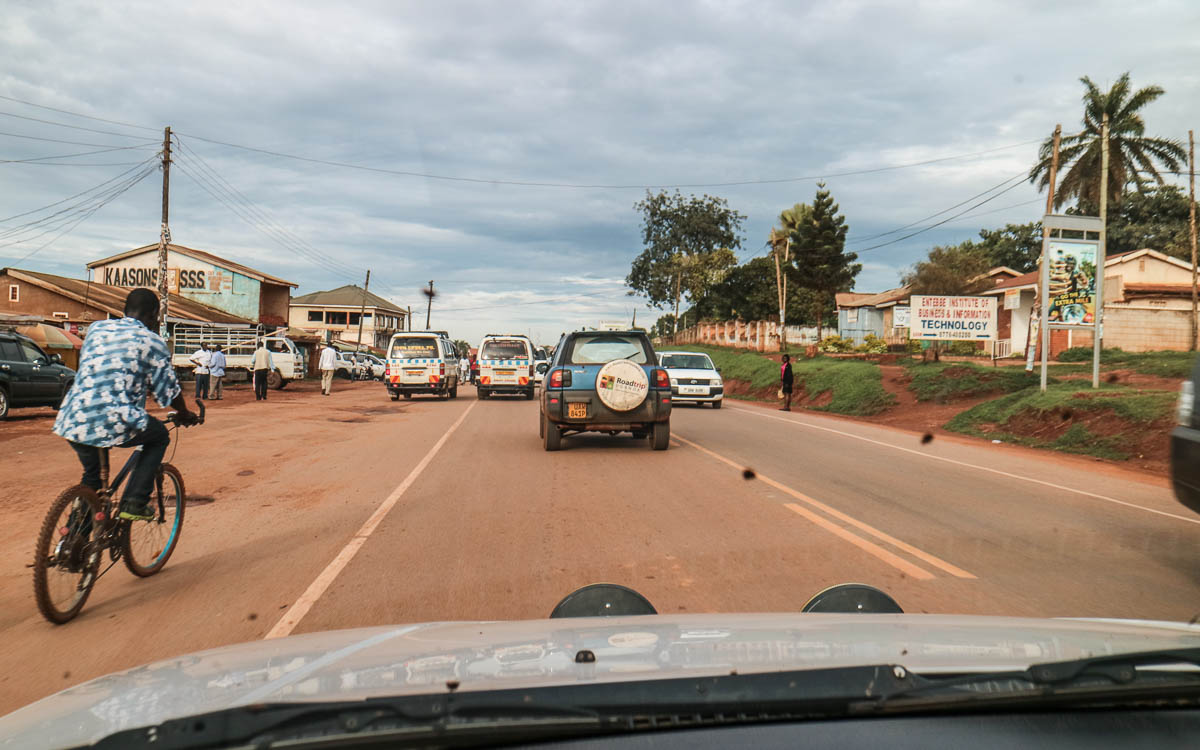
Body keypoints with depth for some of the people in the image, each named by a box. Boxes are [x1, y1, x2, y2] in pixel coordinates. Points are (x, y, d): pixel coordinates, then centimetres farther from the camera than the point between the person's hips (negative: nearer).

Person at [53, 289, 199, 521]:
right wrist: (185, 416, 27)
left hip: (72, 421, 6)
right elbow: (169, 391, 7)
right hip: (113, 422, -6)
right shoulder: (152, 341, 4)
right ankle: (135, 503, 12)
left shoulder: (96, 328, 19)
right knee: (160, 436, 23)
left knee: (92, 476, 33)